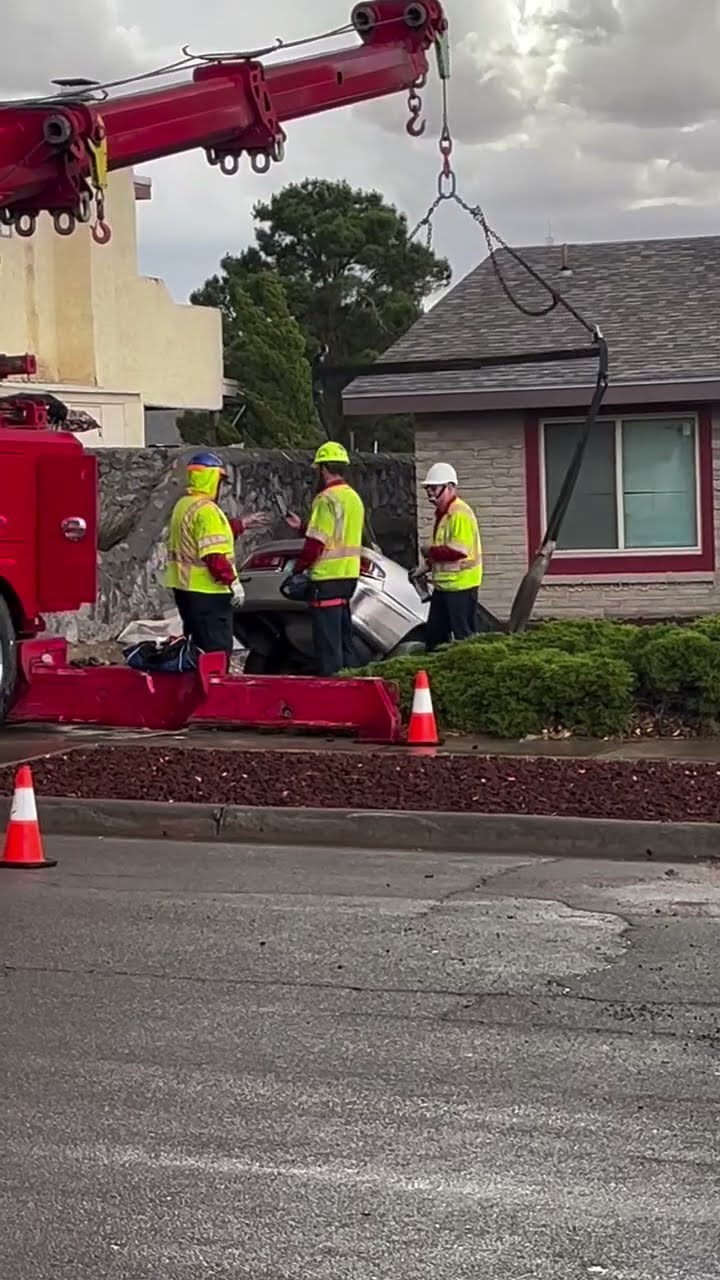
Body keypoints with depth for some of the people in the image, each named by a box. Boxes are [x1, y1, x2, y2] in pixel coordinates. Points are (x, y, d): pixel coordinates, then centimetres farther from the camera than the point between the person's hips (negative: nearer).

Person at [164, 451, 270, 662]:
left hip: (184, 588, 10)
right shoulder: (206, 510, -18)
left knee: (199, 648, 17)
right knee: (216, 651, -6)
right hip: (207, 592, -10)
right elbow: (214, 555, -24)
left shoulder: (183, 505, 14)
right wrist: (233, 582, -18)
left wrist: (243, 524, 30)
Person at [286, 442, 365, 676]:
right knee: (343, 637, 16)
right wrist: (302, 527, 23)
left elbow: (317, 542, -18)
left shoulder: (327, 499, -15)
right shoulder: (354, 498, 15)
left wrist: (298, 569, -7)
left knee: (327, 641, -7)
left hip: (328, 578, -9)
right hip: (349, 576, 9)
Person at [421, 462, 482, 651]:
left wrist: (431, 552, -15)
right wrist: (431, 563, 12)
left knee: (463, 635, -6)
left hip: (460, 585, -11)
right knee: (434, 633, 15)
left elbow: (459, 550, -25)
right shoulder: (443, 513, 17)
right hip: (443, 584, 11)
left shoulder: (459, 513, -16)